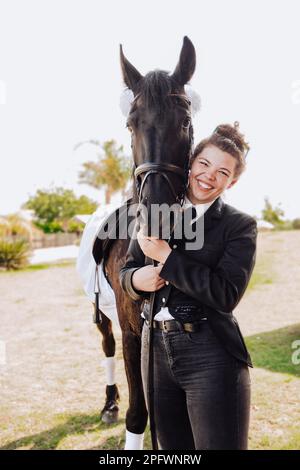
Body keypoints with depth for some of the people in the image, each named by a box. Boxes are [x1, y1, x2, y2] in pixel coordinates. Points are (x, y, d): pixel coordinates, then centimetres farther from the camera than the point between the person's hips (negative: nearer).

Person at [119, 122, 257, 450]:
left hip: (211, 356, -4)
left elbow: (226, 295, -17)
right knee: (172, 447, 19)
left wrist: (166, 256, -20)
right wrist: (138, 279, -12)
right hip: (156, 351, 5)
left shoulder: (241, 225, -5)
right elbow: (125, 272, 12)